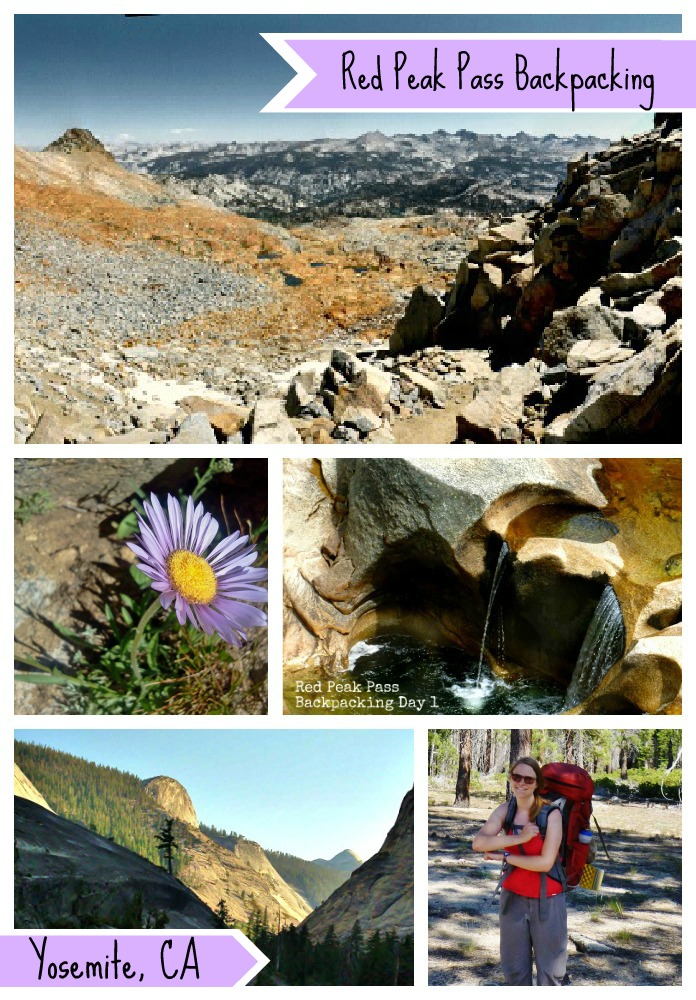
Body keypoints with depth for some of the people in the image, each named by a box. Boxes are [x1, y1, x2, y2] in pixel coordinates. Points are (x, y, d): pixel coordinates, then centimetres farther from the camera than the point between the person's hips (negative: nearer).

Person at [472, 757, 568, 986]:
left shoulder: (551, 814, -14)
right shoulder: (504, 811, -3)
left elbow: (545, 862, -19)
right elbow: (478, 843, -18)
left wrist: (503, 856, -13)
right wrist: (519, 838, -27)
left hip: (546, 900, -4)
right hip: (513, 897, 4)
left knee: (550, 970, 5)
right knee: (514, 967, 15)